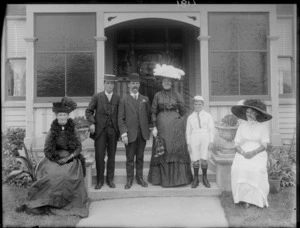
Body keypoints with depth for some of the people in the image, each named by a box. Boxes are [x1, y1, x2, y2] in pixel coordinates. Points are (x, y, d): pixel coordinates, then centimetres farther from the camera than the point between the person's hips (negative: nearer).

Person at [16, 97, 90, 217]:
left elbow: (79, 147, 3)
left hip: (71, 159, 0)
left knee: (69, 175, -31)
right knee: (51, 174, -29)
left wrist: (68, 157, -12)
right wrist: (57, 159, -11)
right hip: (54, 159, 1)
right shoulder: (52, 130, 6)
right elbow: (47, 149, 5)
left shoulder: (73, 130, 5)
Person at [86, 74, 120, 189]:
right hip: (100, 130, -1)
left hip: (113, 131, 1)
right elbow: (89, 111, 5)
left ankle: (110, 179, 20)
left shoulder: (118, 98, 6)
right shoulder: (97, 97, 3)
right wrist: (91, 123, -10)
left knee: (111, 156, 8)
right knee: (99, 156, 0)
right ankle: (100, 181, 12)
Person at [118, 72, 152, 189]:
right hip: (130, 134, -2)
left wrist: (148, 129, 3)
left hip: (142, 134, 3)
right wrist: (123, 133, -10)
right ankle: (129, 180, 13)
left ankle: (140, 178, 20)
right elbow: (120, 119, -2)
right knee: (130, 158, 4)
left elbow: (149, 116, 13)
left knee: (140, 158, 10)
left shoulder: (145, 99, 12)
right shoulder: (124, 100, 2)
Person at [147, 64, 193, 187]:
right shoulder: (157, 96, 6)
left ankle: (178, 177, 7)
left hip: (175, 126, 0)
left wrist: (182, 125, -2)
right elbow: (153, 112, 4)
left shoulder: (177, 95, 5)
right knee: (163, 151, 2)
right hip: (161, 126, 0)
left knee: (177, 150, -1)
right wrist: (154, 127, -4)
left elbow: (183, 111, 6)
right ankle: (163, 178, 11)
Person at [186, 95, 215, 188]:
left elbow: (211, 129, 4)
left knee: (204, 159, -5)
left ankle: (204, 178, 13)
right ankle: (195, 179, 15)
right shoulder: (190, 117, 8)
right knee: (195, 160, 2)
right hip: (194, 139, 1)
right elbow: (188, 131, 10)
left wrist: (211, 142, -2)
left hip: (205, 138, -1)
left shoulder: (208, 116, 4)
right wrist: (188, 144, 6)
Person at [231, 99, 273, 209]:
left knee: (256, 169, -31)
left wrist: (253, 152, -16)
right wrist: (243, 152, -12)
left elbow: (264, 145, 0)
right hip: (242, 154, 2)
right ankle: (244, 198, -17)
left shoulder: (262, 126, 6)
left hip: (258, 154, -2)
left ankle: (255, 198, -16)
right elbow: (237, 144, 8)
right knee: (238, 168, -28)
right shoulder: (242, 125, 12)